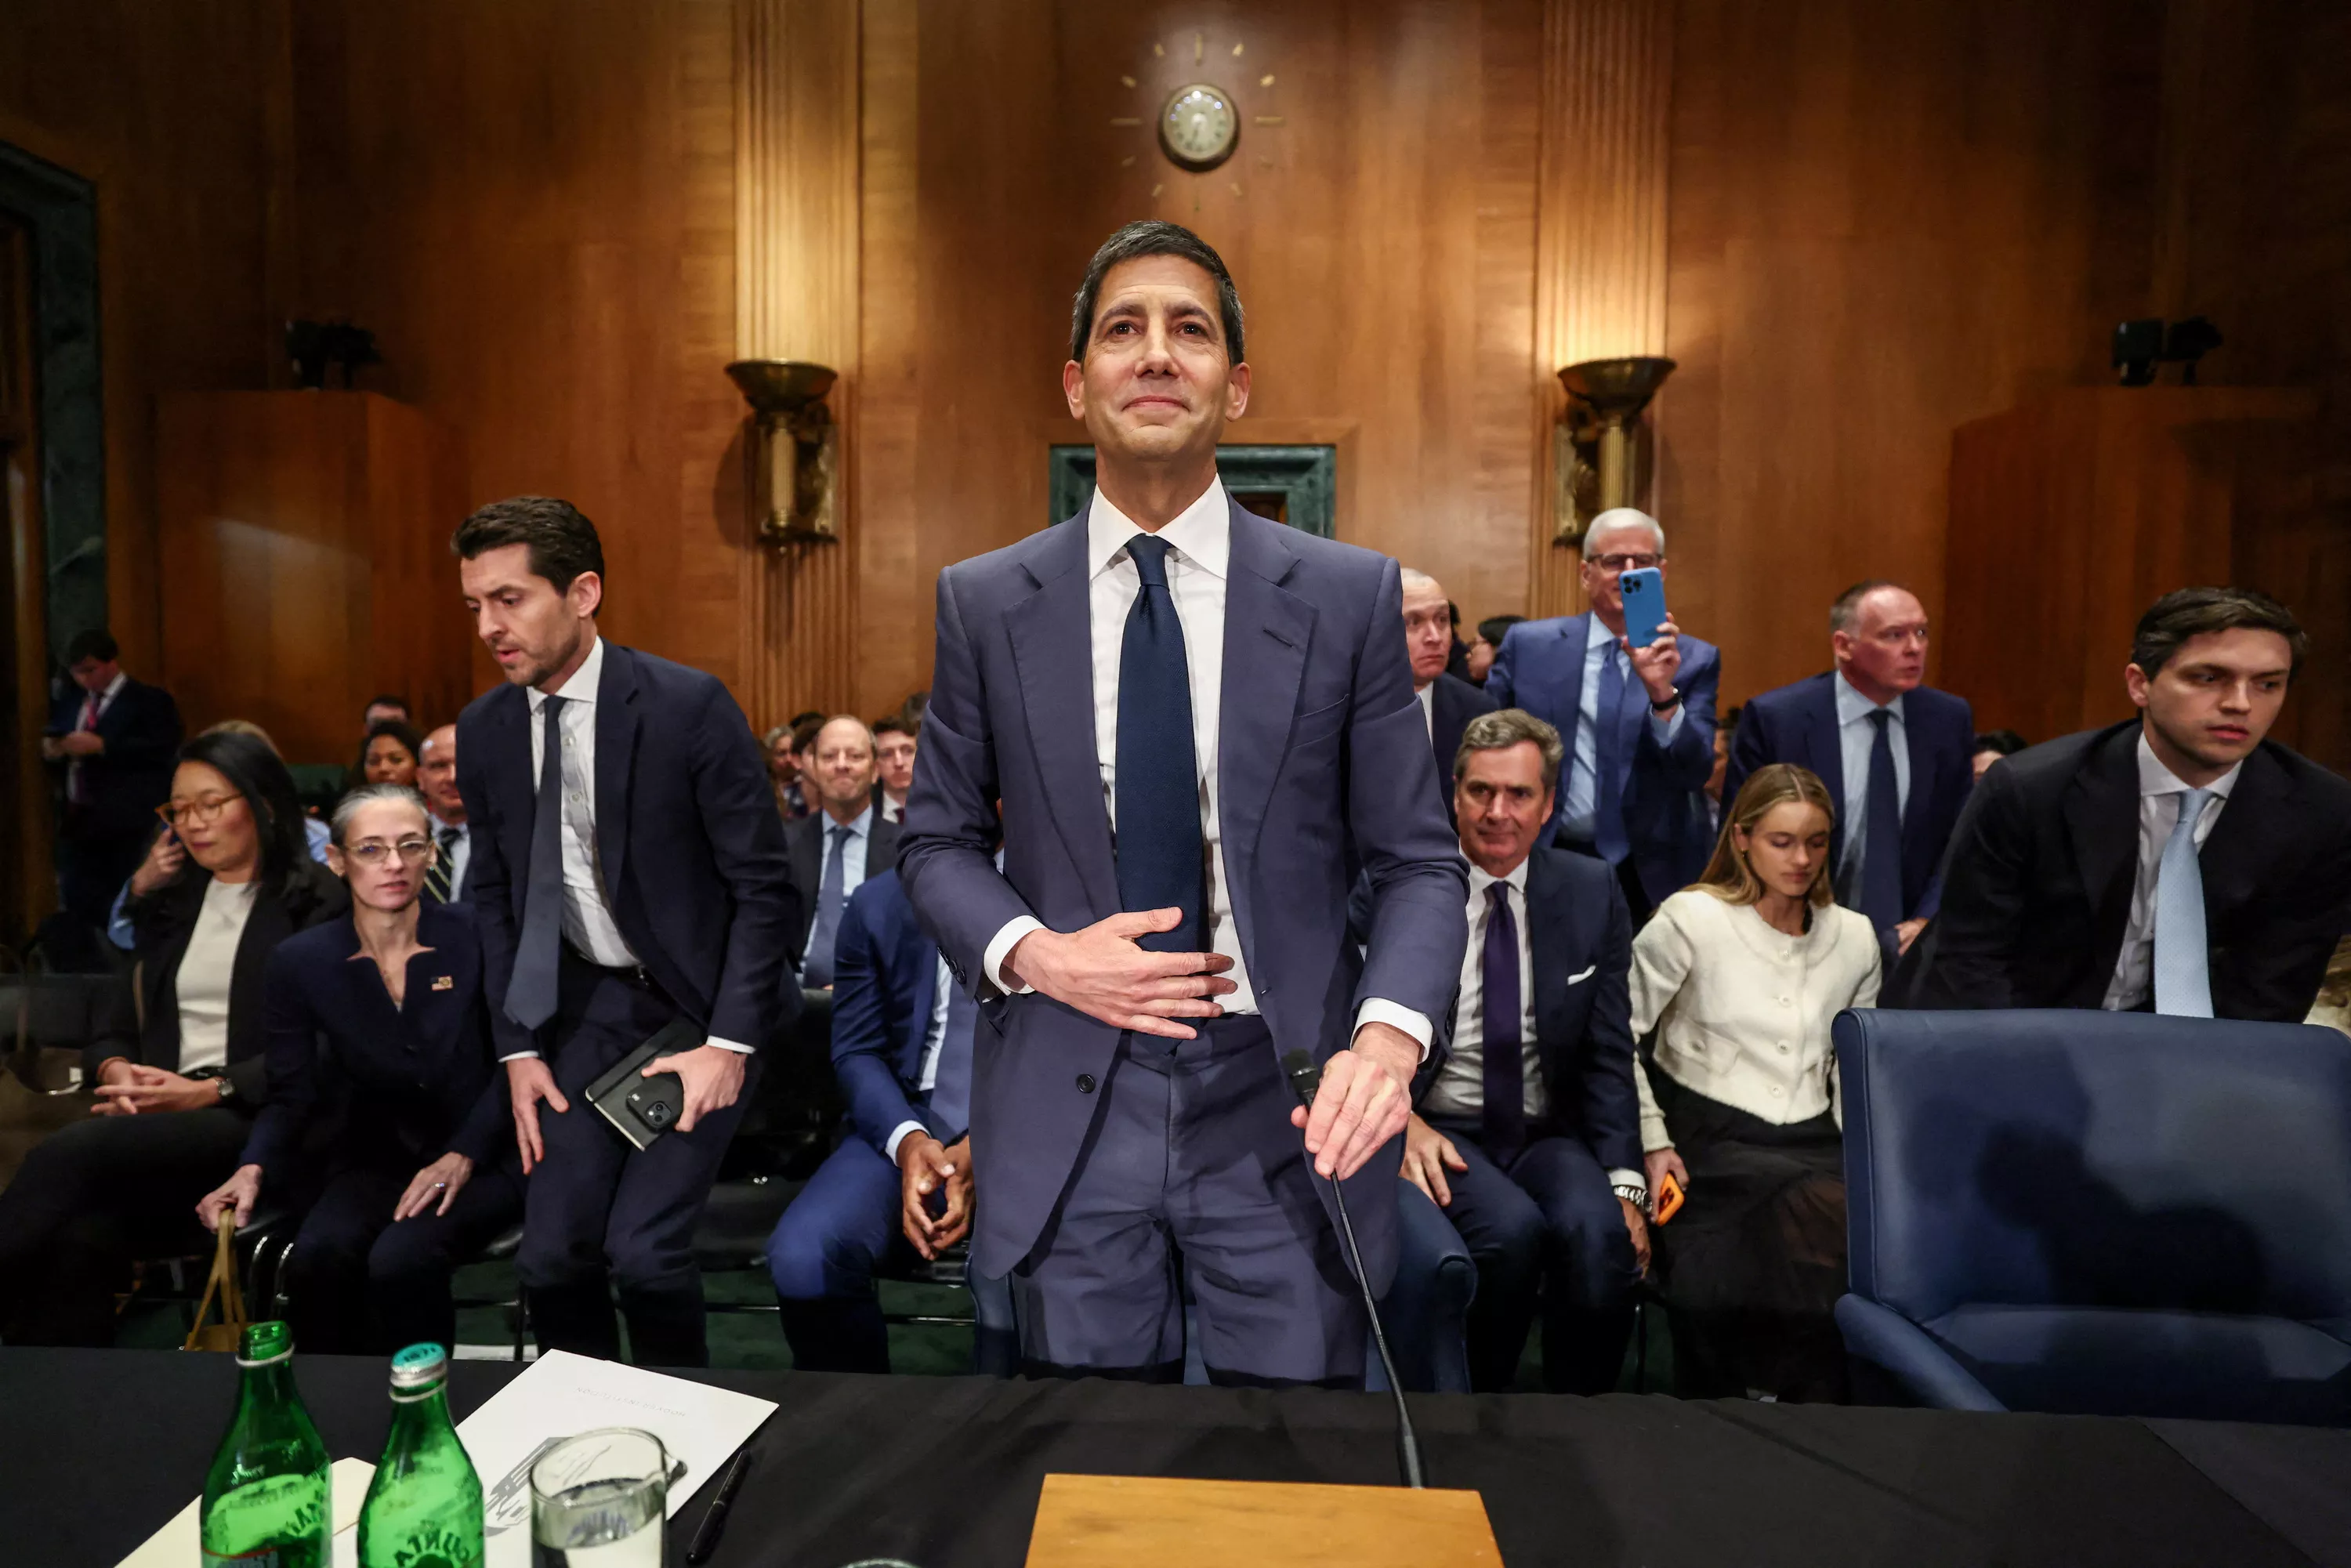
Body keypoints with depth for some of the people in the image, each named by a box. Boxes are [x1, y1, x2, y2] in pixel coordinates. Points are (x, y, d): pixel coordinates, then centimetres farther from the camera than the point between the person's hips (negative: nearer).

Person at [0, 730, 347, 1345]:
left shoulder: (317, 902, 2)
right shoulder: (168, 905, 23)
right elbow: (120, 1024, 19)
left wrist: (211, 1090, -16)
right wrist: (116, 1070, -4)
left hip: (261, 1119, -5)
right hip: (162, 1119, 5)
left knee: (70, 1152, -30)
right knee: (79, 1237, -29)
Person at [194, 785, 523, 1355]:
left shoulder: (474, 934, -8)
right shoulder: (301, 961, -1)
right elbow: (292, 1094, 3)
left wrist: (461, 1158, -16)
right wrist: (253, 1169, -16)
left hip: (481, 1158, -2)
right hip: (374, 1158, 3)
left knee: (399, 1261, -29)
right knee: (316, 1259, -27)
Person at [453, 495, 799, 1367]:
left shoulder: (688, 706, -16)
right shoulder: (482, 731, 1)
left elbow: (764, 887, -13)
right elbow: (494, 896, 11)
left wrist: (729, 1041, -16)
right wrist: (518, 1046, 4)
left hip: (700, 1004, -4)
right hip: (585, 1006, 5)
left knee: (642, 1248, -11)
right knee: (552, 1255, 1)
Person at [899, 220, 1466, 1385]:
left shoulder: (1350, 597, -3)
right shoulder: (984, 603, 0)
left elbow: (1418, 861, -1)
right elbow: (937, 839, 7)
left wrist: (1388, 1035, -19)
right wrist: (1028, 951, -11)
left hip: (1285, 1110, 0)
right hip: (1066, 1112, 1)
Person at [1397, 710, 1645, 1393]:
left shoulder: (1592, 893, 6)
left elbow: (1608, 1055, 5)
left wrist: (1625, 1182, -5)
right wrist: (1401, 1120, -17)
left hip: (1549, 1135, 2)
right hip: (1439, 1131, -2)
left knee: (1599, 1230, -28)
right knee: (1511, 1228, -31)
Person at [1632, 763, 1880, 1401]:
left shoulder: (1856, 937, 11)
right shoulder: (1691, 919, -4)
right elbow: (1616, 1033, -6)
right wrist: (1653, 1140, -9)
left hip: (1811, 1142, 4)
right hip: (1708, 1136, -4)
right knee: (1828, 1214, -28)